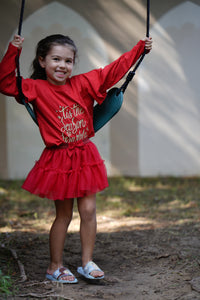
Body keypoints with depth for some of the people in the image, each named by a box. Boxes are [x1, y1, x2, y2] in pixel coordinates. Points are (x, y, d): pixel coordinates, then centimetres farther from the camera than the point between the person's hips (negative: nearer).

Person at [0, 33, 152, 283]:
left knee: (88, 210, 4)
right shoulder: (36, 89, -7)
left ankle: (87, 262, 18)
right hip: (58, 160, -3)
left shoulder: (82, 84, 1)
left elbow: (112, 71, 5)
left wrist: (139, 48, 5)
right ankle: (55, 267, 21)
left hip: (85, 157, 4)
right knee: (64, 215, 6)